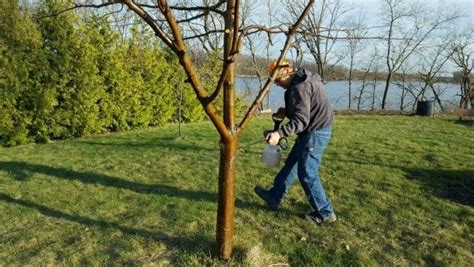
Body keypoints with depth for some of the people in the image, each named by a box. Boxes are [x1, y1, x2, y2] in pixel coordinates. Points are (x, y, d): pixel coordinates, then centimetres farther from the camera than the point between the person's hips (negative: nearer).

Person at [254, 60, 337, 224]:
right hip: (316, 131, 11)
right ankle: (274, 197, 33)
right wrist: (286, 111, 11)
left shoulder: (299, 87, -22)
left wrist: (279, 133, -37)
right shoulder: (305, 79, 10)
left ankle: (325, 213, 14)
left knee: (307, 175, 0)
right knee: (291, 165, 19)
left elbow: (301, 120, -29)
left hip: (314, 133, -11)